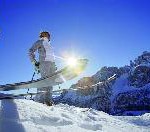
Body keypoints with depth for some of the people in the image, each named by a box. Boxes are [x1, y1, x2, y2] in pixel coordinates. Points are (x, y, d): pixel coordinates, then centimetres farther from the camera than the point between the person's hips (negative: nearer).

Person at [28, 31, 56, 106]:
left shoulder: (49, 44, 32)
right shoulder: (39, 42, 11)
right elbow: (31, 51, 1)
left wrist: (54, 66, 24)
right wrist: (34, 62, -9)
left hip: (52, 63, 7)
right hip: (44, 62, -7)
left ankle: (48, 98, -5)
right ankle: (39, 99, -15)